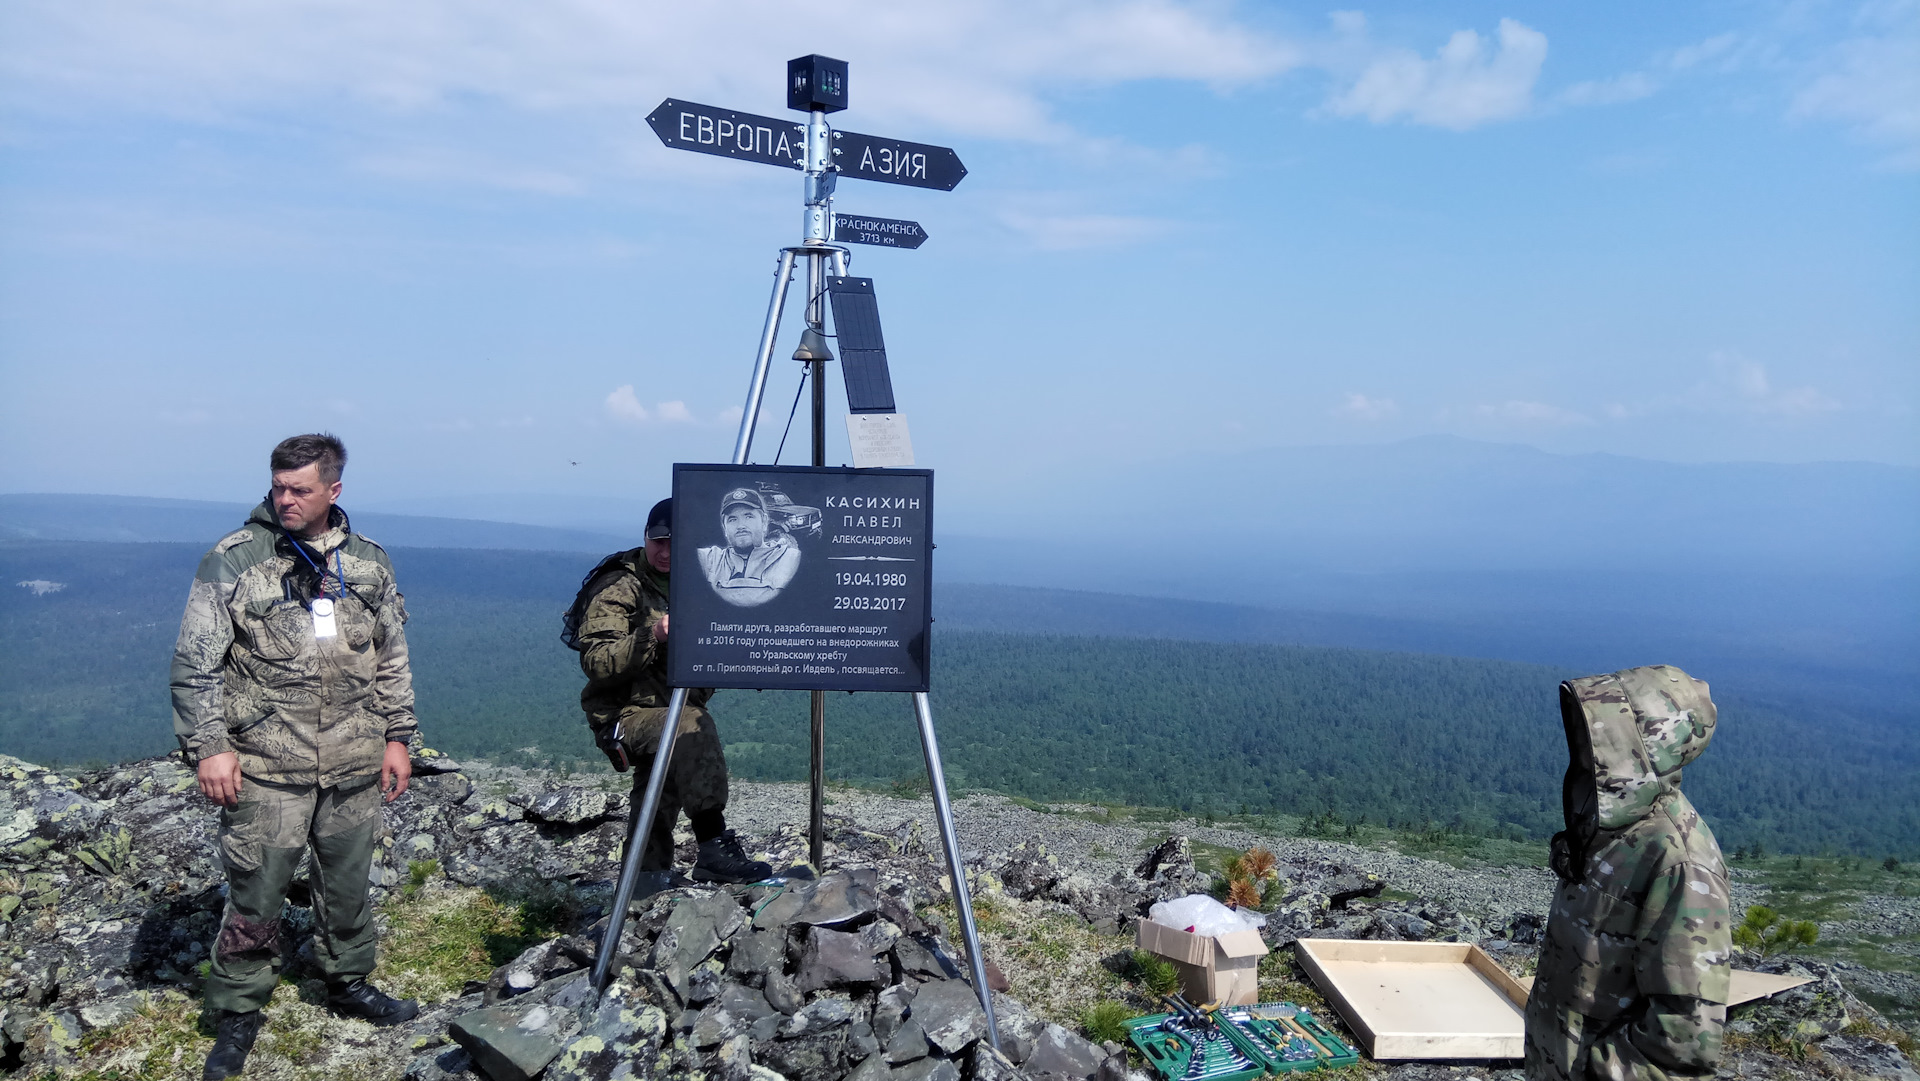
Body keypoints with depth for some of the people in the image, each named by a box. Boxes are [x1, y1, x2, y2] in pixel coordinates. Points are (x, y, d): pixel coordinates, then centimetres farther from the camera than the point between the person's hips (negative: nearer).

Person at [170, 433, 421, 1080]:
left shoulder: (368, 563, 6)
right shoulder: (233, 560, -5)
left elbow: (392, 659, 12)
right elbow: (195, 662, -3)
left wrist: (397, 737, 9)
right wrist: (207, 747, -9)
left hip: (354, 766, 3)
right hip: (265, 769, -3)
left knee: (349, 883, 15)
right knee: (255, 895, 4)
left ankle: (348, 983, 34)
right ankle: (238, 1012, 22)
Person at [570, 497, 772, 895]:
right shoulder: (617, 588, -11)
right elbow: (595, 663, -21)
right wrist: (651, 636, -33)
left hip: (674, 708, 8)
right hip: (627, 713, -8)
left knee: (660, 796, 14)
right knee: (695, 728, -32)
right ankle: (714, 849, -34)